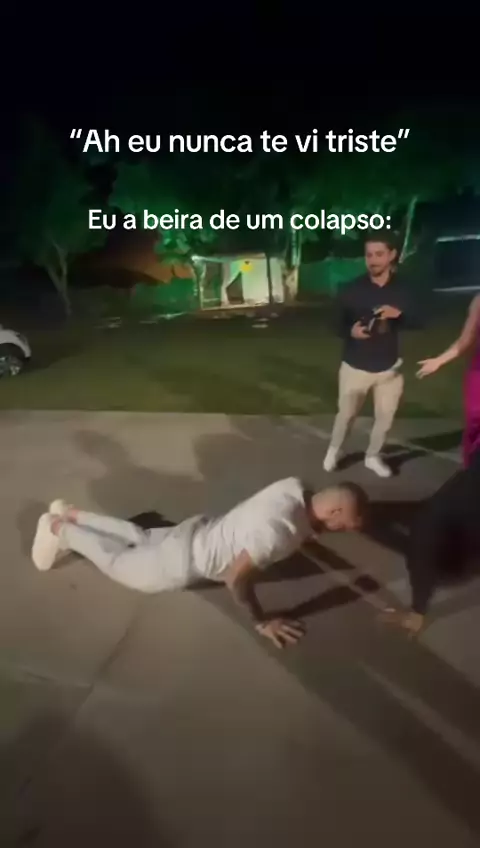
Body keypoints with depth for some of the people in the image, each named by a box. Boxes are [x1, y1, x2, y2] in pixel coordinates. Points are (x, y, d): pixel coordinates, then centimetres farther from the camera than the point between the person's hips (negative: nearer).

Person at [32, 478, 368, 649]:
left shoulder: (296, 488, -12)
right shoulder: (278, 528, -39)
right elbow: (236, 578, -34)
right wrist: (262, 622, -23)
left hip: (199, 533, 8)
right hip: (185, 561, -8)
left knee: (139, 537, 30)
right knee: (118, 562, 17)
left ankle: (69, 514, 46)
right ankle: (58, 528, 34)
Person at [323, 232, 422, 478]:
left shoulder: (401, 290, -1)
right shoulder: (352, 290, -8)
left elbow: (417, 321, 3)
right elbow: (337, 324, -3)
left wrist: (399, 314, -20)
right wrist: (350, 331, -27)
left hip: (388, 368, 2)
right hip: (355, 367, -2)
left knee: (385, 417, 11)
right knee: (346, 414, 7)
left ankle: (373, 456, 34)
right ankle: (333, 451, 34)